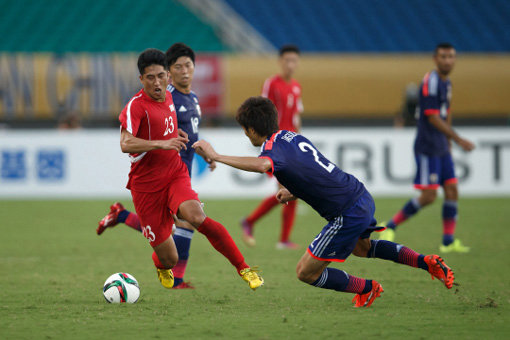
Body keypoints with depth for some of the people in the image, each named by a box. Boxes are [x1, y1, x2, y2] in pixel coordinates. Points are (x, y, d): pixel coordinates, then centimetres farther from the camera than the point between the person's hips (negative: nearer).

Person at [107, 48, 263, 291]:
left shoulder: (168, 96, 8)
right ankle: (161, 266, 40)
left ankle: (243, 268, -22)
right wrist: (162, 144, -39)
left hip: (175, 175, 4)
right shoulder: (136, 106, -14)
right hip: (146, 186, -4)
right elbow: (126, 144, -30)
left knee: (197, 217, -31)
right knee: (169, 259, -1)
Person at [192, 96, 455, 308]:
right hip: (362, 196, 9)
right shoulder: (290, 135, 9)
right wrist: (294, 192, 15)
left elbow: (262, 165, -46)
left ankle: (367, 289, 18)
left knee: (306, 272, 2)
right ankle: (428, 262, 34)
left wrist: (216, 157, -42)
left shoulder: (272, 149, -18)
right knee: (361, 247, 39)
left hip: (348, 216, -9)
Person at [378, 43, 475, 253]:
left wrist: (448, 142, 22)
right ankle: (390, 226, 2)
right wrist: (458, 139, -21)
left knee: (452, 191, 4)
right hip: (427, 148, -9)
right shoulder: (430, 82, -16)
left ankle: (449, 241, 10)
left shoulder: (446, 82, 13)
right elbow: (433, 118, -20)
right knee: (429, 196, -10)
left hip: (441, 148, 9)